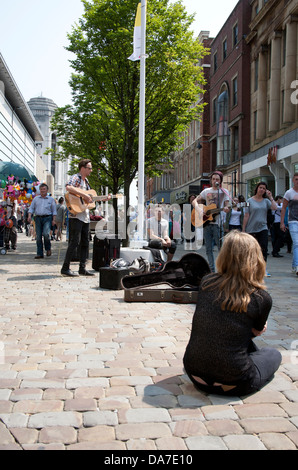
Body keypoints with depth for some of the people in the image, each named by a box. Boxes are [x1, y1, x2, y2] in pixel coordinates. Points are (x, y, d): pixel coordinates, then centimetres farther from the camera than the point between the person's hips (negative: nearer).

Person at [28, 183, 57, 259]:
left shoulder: (51, 199, 11)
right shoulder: (36, 198, 16)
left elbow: (54, 211, 9)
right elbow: (31, 208, 14)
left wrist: (53, 220, -2)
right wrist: (29, 216, -3)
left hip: (47, 218, -3)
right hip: (38, 218, 3)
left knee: (46, 234, -21)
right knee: (38, 236, -1)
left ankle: (48, 248, 4)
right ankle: (40, 253, 4)